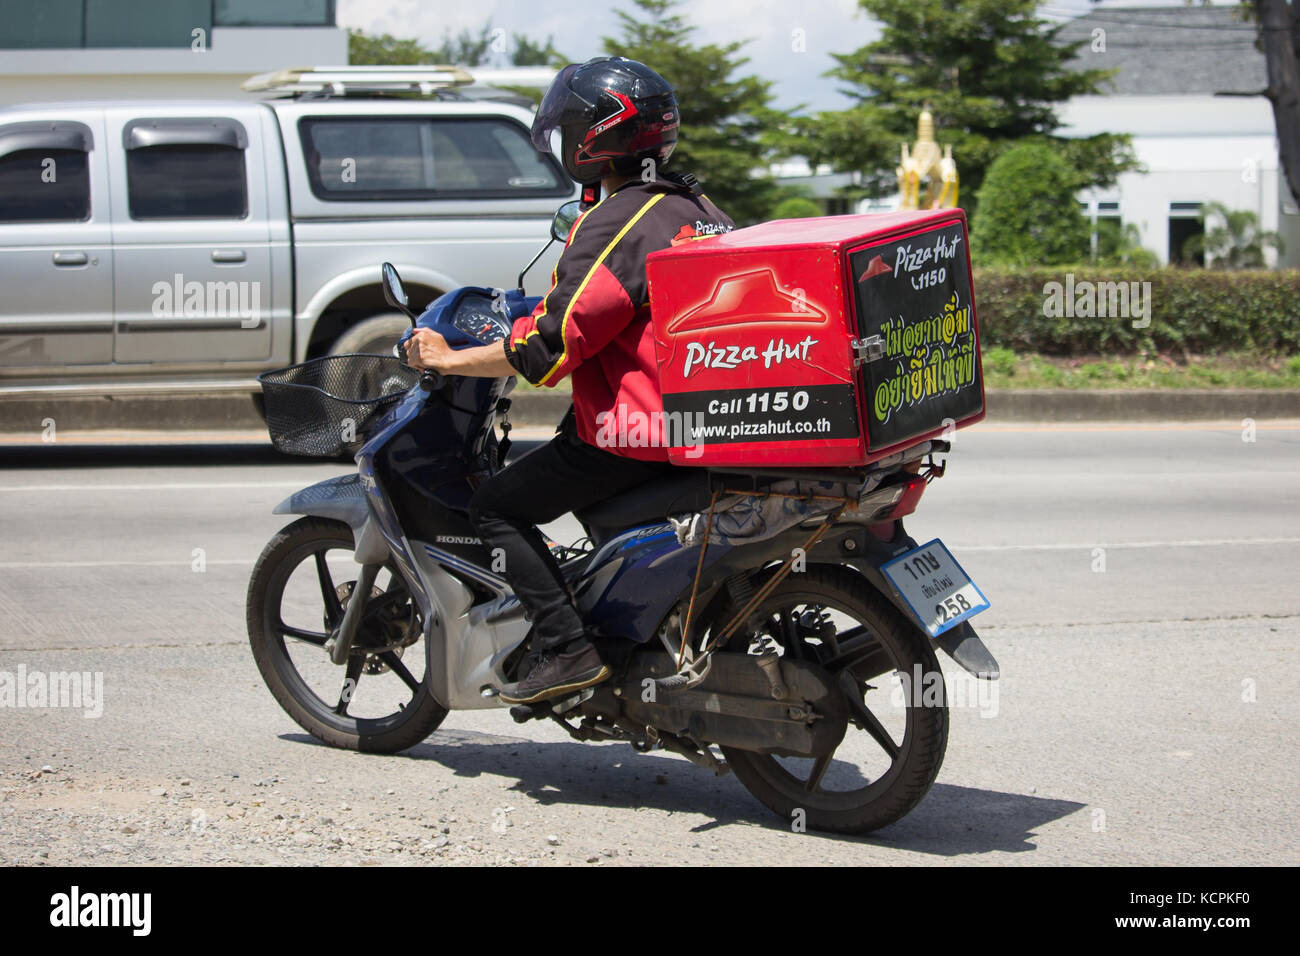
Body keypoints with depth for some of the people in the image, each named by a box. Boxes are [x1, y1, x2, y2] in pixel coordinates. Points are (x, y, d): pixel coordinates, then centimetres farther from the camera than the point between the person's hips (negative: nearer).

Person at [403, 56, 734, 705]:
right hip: (704, 419, 9)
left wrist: (448, 360, -10)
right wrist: (545, 307, 32)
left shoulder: (615, 225, -17)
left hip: (636, 432, -9)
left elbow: (549, 348, -21)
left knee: (496, 507, -1)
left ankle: (566, 648, -11)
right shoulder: (696, 208, 12)